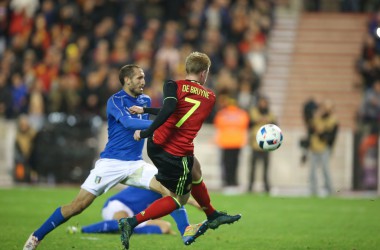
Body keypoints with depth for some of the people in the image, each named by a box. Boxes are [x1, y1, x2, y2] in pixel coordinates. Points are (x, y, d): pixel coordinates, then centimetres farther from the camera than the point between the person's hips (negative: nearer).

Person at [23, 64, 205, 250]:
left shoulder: (145, 100, 12)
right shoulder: (115, 101, -7)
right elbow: (128, 123, -24)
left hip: (135, 164, 6)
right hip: (111, 163, -6)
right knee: (78, 206, -9)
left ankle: (186, 234, -15)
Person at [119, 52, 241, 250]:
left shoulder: (174, 86, -2)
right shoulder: (210, 97, 5)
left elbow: (168, 109, -22)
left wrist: (146, 132, -22)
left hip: (156, 145, 4)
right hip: (178, 155, -4)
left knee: (194, 170, 28)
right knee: (179, 198, 13)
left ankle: (212, 216, 46)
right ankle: (132, 222, -5)